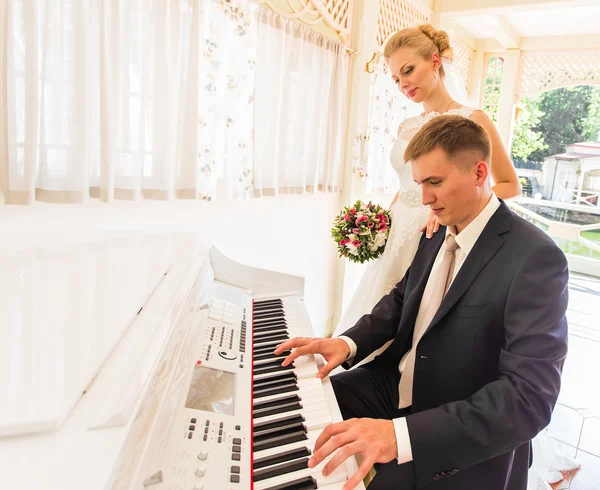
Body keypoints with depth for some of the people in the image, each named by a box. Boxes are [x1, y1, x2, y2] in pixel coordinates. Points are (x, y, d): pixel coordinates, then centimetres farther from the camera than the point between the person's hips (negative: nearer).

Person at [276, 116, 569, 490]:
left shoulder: (537, 259, -23)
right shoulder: (439, 232, 1)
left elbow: (530, 397, -29)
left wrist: (402, 435, -39)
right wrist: (350, 343, -7)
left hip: (464, 444, -6)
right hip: (396, 386, 7)